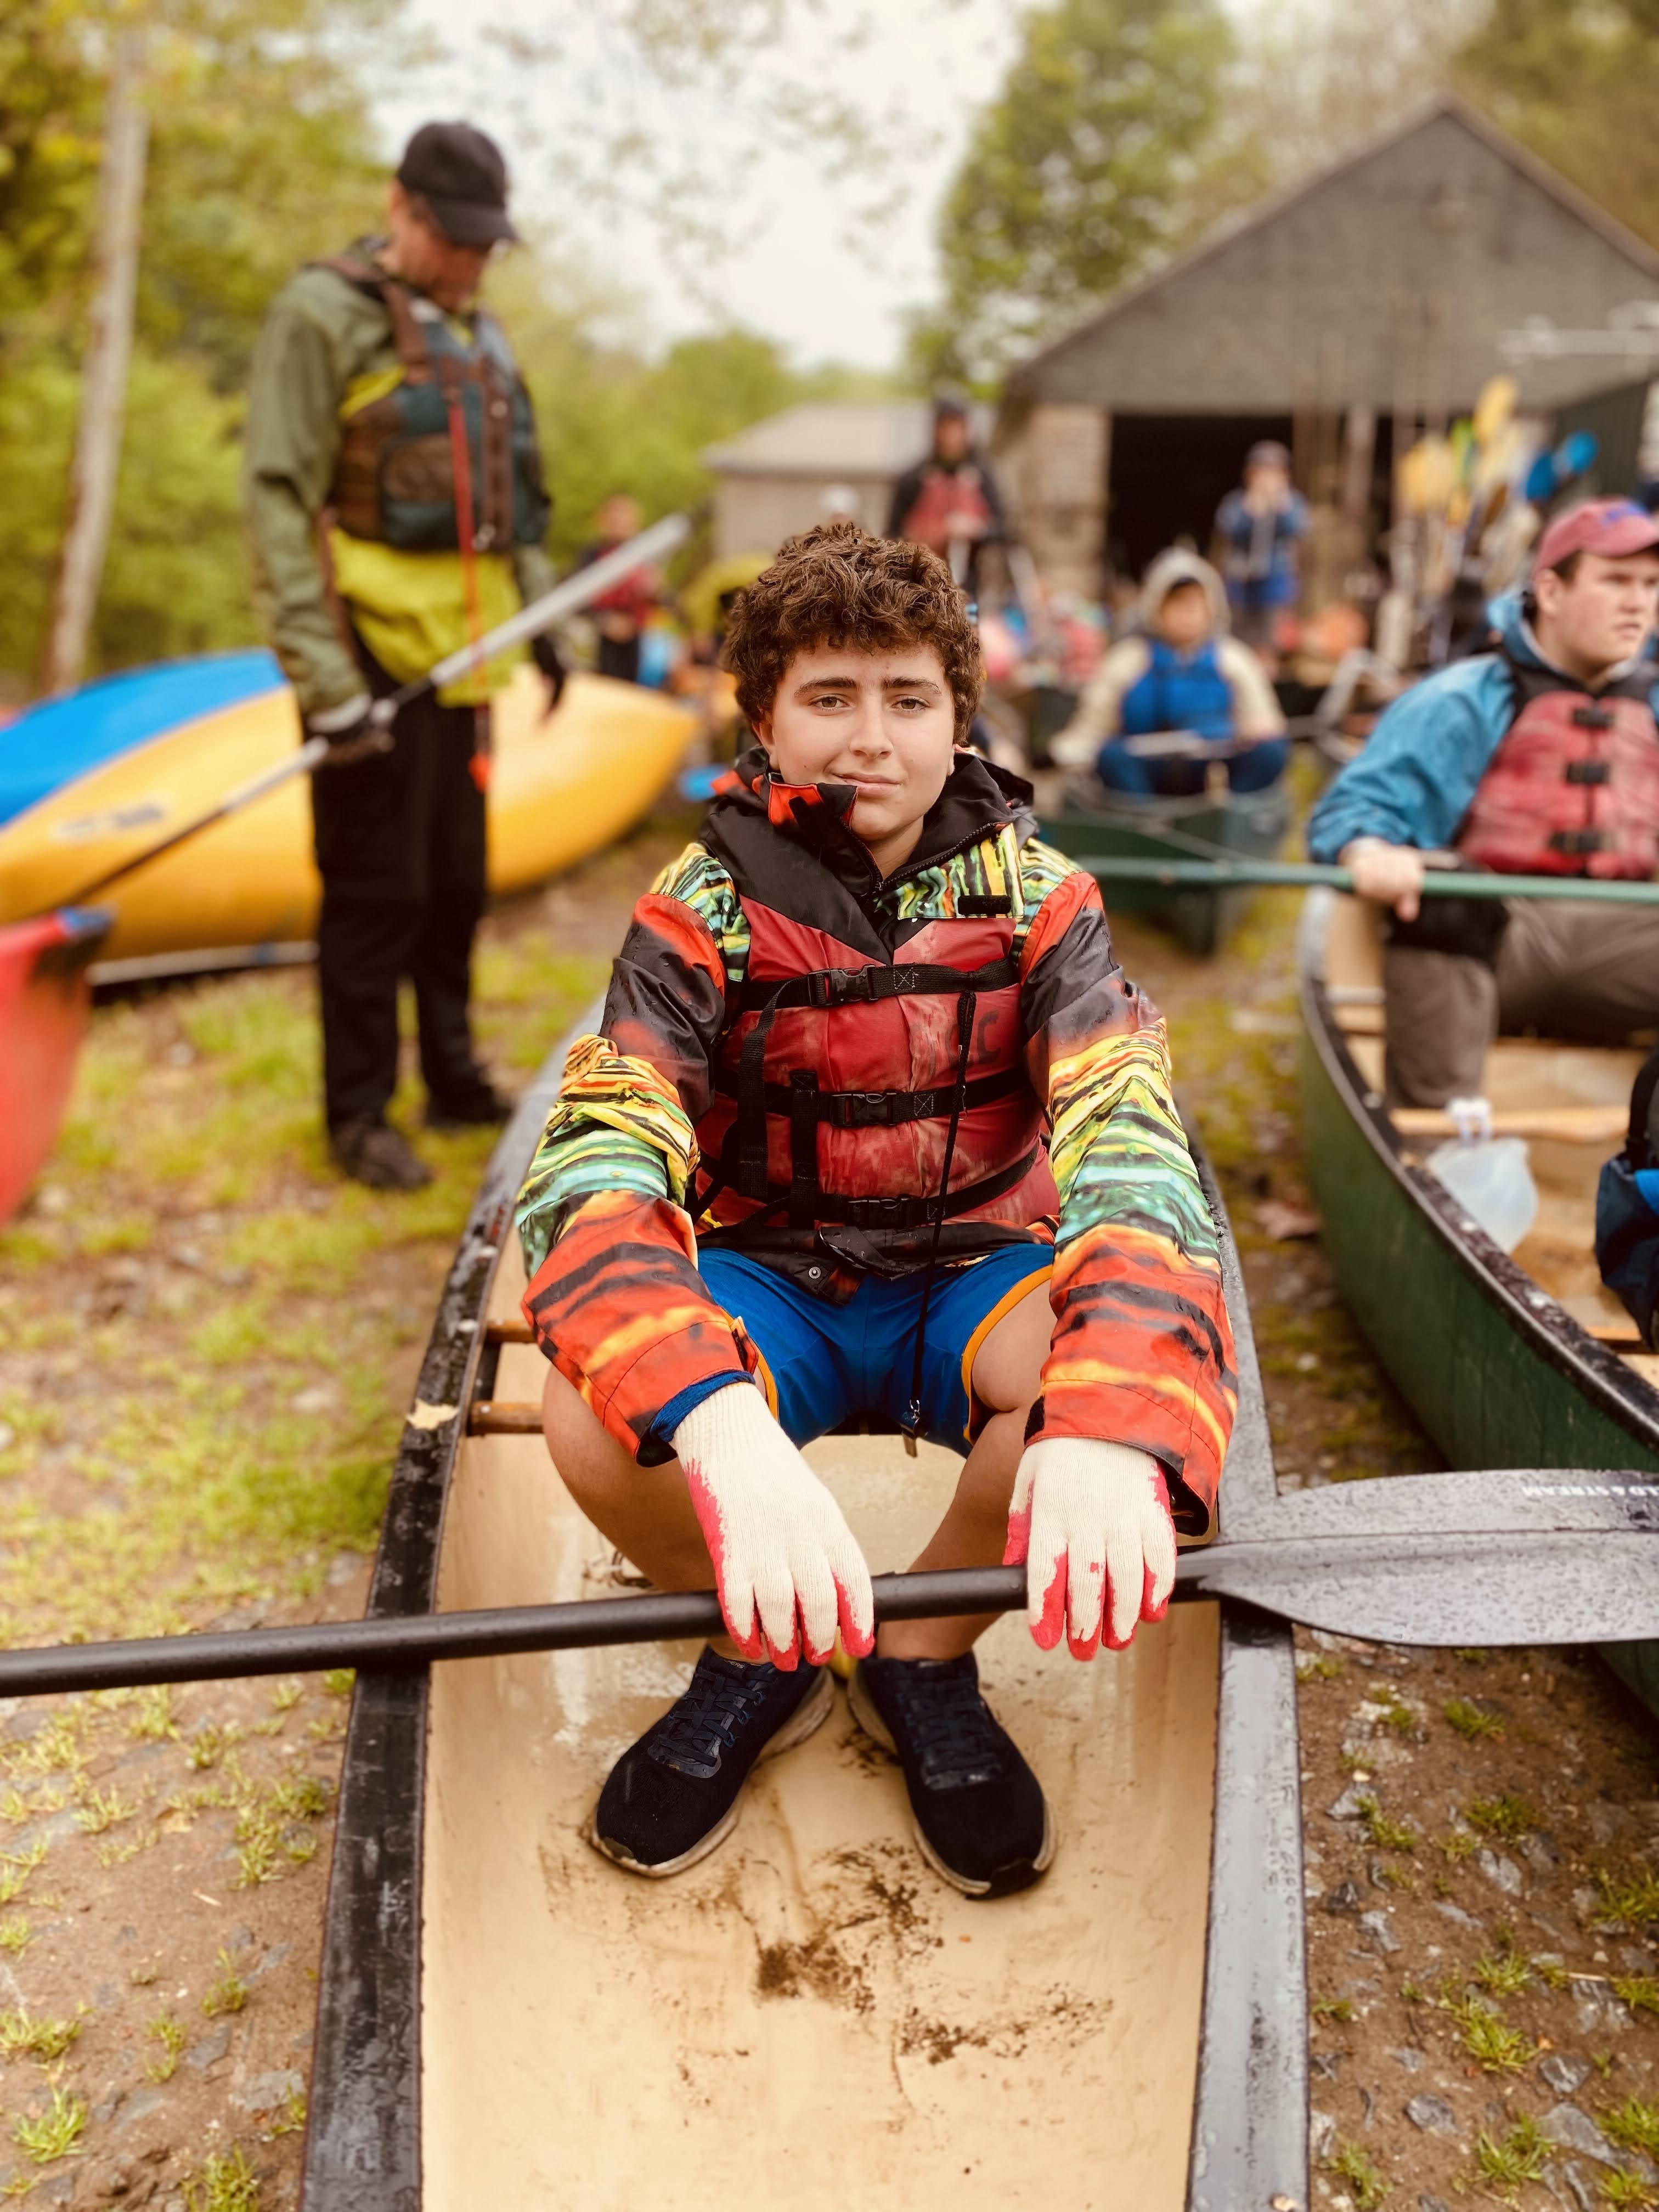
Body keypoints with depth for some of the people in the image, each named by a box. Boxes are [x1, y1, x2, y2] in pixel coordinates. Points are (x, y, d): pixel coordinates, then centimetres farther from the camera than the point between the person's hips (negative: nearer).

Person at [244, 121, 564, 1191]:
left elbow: (516, 495, 26)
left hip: (461, 654, 7)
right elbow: (279, 499, -13)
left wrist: (541, 618, 18)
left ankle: (453, 1078, 28)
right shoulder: (324, 313, -5)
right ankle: (360, 1113, 9)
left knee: (458, 881, 14)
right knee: (377, 890, -3)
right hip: (376, 652, -7)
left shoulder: (482, 336, 17)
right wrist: (323, 675, -20)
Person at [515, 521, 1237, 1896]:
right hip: (765, 1281, 0)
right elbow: (591, 1185, -28)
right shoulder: (705, 913, -13)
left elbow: (1135, 1153, -26)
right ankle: (760, 1654, 3)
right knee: (595, 1418, -32)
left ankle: (926, 1659, -2)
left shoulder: (1035, 899, -10)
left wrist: (1114, 1422, -49)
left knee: (1153, 1358, -32)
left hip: (972, 1275, 1)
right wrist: (724, 1436, -49)